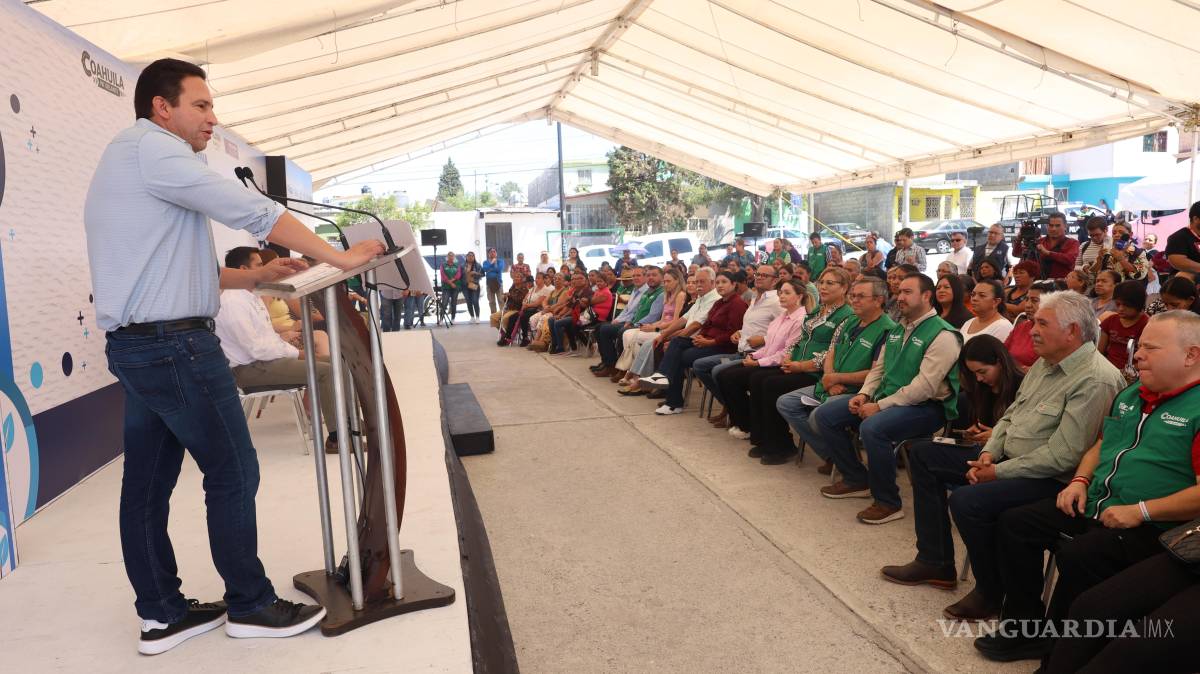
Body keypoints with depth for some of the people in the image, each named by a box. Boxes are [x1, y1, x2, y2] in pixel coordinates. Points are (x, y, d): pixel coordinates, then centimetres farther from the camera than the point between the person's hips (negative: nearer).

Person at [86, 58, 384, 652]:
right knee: (233, 471, -2)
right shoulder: (150, 146, -9)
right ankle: (249, 604, 9)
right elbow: (248, 210, -17)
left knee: (147, 483, 11)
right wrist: (341, 257, -14)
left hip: (134, 344, 10)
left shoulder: (127, 163, 22)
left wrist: (254, 276, 14)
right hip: (174, 343, -10)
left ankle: (161, 614, 20)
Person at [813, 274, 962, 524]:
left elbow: (924, 386, -22)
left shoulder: (943, 335, -14)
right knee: (825, 415, -1)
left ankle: (888, 503, -16)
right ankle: (855, 480, 13)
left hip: (926, 406, -9)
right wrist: (864, 394, -2)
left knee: (872, 428, -36)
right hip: (885, 398, 9)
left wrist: (880, 406, -21)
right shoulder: (897, 330, 14)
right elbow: (878, 367, 17)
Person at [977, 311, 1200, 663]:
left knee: (1076, 556, -31)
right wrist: (1080, 481, 8)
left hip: (1150, 528, -9)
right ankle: (1026, 629, 4)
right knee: (1015, 522, -3)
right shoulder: (1130, 395, 14)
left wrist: (1140, 511, -20)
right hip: (1093, 505, 9)